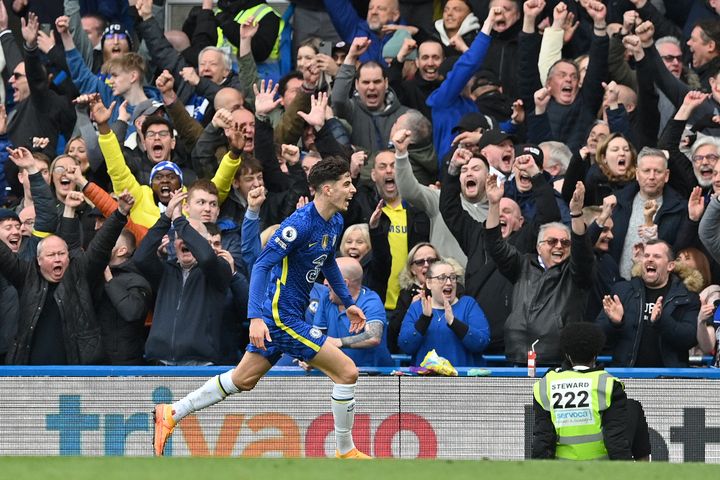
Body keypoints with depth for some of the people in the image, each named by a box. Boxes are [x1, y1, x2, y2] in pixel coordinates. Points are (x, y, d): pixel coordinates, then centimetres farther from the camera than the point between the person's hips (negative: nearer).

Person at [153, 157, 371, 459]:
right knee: (347, 371, -10)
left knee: (243, 380, 17)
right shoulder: (300, 223, -22)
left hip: (288, 314, 10)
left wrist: (348, 303, 28)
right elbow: (262, 264, -24)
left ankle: (171, 413, 23)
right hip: (281, 315, -10)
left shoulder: (334, 223, 7)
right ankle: (346, 452, 3)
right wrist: (256, 317, -31)